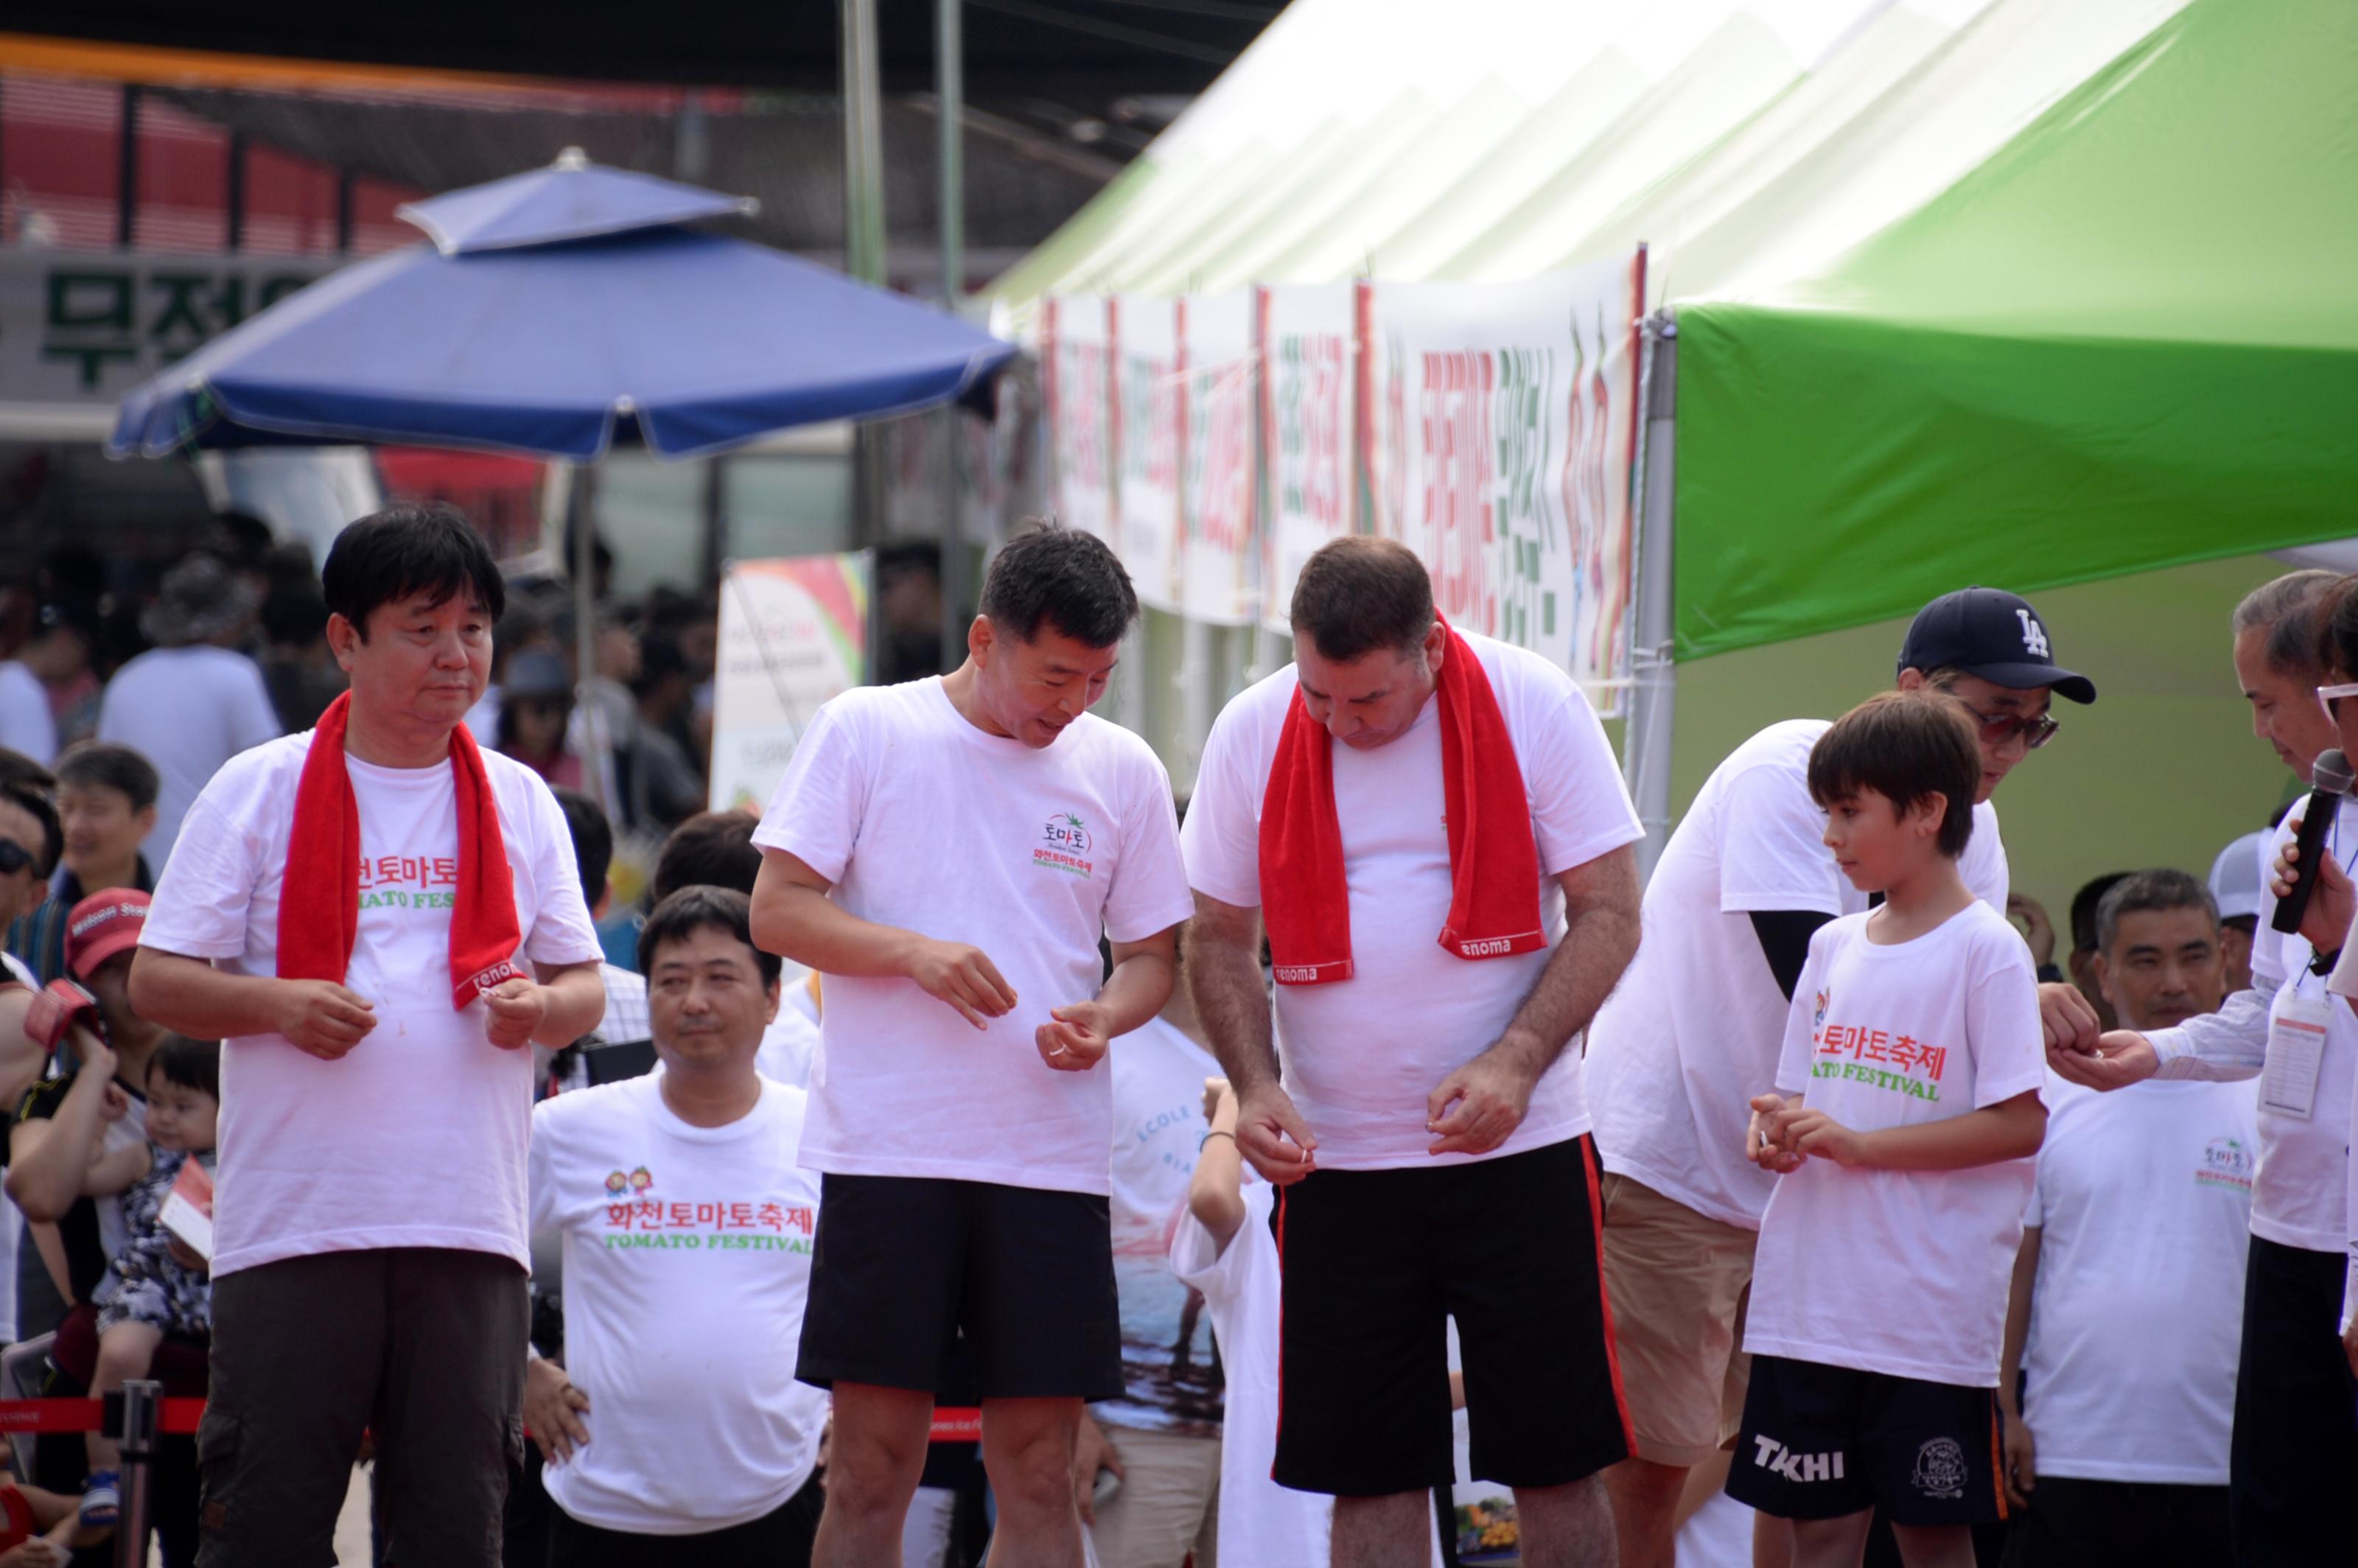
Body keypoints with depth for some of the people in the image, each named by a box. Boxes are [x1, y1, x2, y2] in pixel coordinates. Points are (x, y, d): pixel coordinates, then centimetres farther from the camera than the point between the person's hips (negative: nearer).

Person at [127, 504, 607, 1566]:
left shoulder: (519, 802, 13)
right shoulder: (260, 791, 3)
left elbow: (583, 987, 16)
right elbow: (156, 980, 2)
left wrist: (539, 1009, -8)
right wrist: (277, 1004, -17)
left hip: (470, 1223, 3)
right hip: (292, 1219, -3)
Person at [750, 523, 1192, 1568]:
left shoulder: (1122, 769, 9)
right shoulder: (864, 731, 1)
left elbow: (1151, 953, 16)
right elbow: (776, 910, -1)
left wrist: (1103, 1020, -7)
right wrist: (916, 953, -16)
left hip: (1052, 1158, 3)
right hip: (887, 1148, -3)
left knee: (1039, 1471, 1)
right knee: (872, 1466, -2)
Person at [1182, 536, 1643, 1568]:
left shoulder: (1534, 707, -7)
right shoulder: (1250, 735, -1)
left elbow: (1609, 913, -5)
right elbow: (1219, 940, 8)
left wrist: (1515, 1063, -19)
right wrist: (1255, 1088, -9)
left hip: (1520, 1147, -2)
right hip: (1335, 1163, 2)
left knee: (1555, 1461, 1)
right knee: (1370, 1474, 3)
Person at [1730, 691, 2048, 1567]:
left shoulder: (1987, 952, -7)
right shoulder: (1834, 947, 12)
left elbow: (2019, 1126, -13)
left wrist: (1857, 1143, -17)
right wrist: (1778, 1133, -3)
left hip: (1930, 1319, -6)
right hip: (1809, 1300, 6)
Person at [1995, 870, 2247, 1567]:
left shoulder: (2265, 1104, 6)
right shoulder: (2053, 1099, 7)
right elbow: (2013, 1267, 7)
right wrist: (2003, 1413, 0)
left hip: (2224, 1467, 0)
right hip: (2070, 1453, 0)